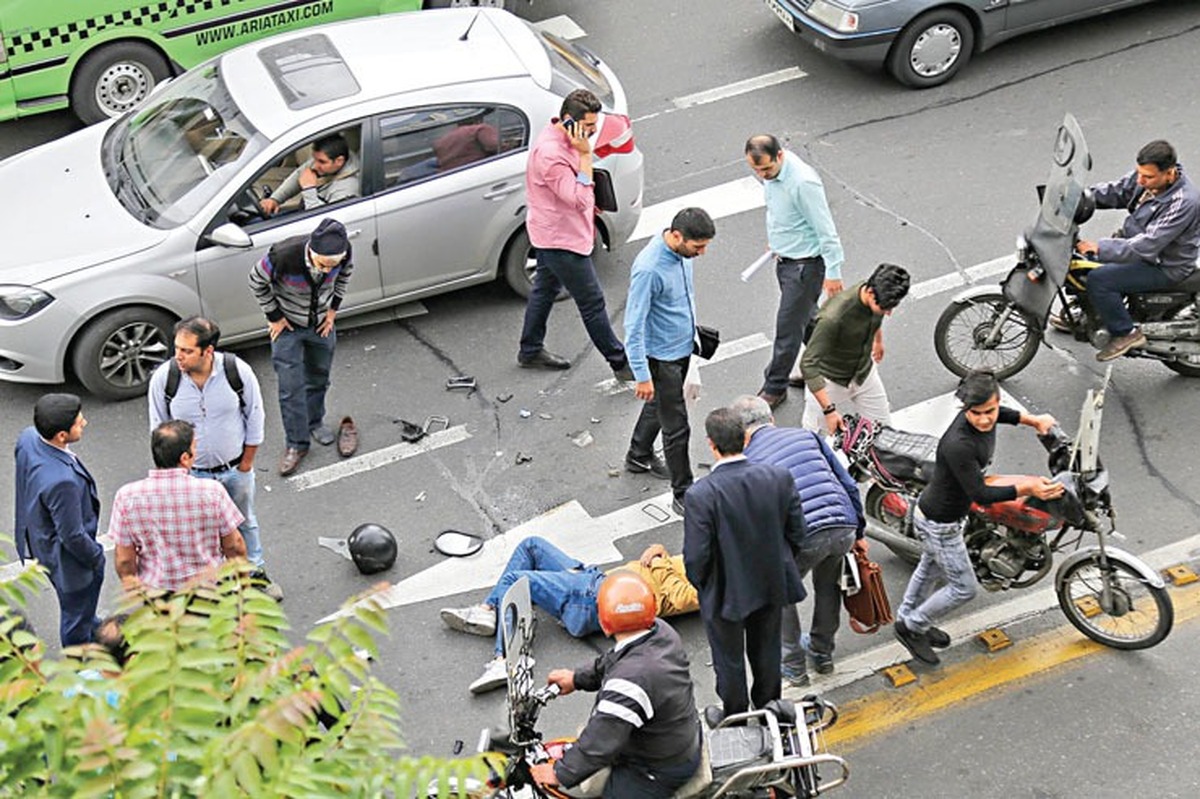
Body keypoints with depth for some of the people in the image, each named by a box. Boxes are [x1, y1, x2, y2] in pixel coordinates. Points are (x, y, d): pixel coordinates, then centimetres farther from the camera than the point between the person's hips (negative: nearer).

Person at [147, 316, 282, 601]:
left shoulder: (238, 370, -22)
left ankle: (256, 573, 46)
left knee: (245, 522, 23)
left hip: (235, 468, 1)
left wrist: (246, 462, -1)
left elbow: (255, 417, -7)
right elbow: (159, 428, -5)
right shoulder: (163, 378, -22)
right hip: (191, 473, -1)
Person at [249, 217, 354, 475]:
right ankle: (297, 444, 12)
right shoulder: (284, 255, -37)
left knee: (319, 377, 20)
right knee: (290, 387, -1)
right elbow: (257, 282, -17)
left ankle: (315, 422, 45)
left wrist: (333, 309, -1)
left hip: (321, 324, 3)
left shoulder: (344, 254, -27)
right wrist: (274, 316, -11)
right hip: (288, 326, -3)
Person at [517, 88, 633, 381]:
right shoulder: (550, 154, -31)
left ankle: (531, 350, 39)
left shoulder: (564, 139, 1)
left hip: (552, 233, 11)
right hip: (562, 239, -11)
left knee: (545, 288, 23)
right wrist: (585, 155, -34)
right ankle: (621, 363, 8)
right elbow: (580, 199, -33)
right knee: (592, 302, -1)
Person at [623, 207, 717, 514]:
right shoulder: (648, 269, -33)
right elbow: (634, 325, -28)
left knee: (659, 405, 28)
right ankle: (683, 494, 13)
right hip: (661, 357, -9)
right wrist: (642, 376, -25)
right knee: (676, 427, 0)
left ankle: (639, 456, 50)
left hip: (682, 347, 9)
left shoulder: (681, 251, -7)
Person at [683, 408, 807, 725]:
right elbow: (797, 533, -7)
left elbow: (696, 557, -23)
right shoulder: (779, 477, -18)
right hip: (771, 586, 4)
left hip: (726, 592, -4)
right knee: (766, 651, 28)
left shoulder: (700, 494, -30)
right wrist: (775, 562, 11)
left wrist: (700, 583, -2)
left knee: (729, 660, 21)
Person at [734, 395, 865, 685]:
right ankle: (822, 652, 47)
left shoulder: (747, 461, 7)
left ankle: (793, 667, 30)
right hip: (844, 527, 4)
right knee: (828, 585, 32)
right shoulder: (806, 435, 18)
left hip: (803, 537, -4)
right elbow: (848, 485, 17)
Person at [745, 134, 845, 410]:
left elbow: (825, 230, -25)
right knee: (806, 317, 24)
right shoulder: (772, 171, -5)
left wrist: (833, 272, -20)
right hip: (785, 258, 9)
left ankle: (774, 388, 16)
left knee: (788, 327, 2)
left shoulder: (803, 182, -31)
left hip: (805, 264, -9)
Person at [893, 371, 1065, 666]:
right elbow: (979, 495, -33)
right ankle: (911, 627, 26)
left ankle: (907, 618, 54)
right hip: (939, 523, -9)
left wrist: (1033, 420, 10)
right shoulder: (958, 445, -40)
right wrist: (1025, 489, -39)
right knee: (964, 588, 6)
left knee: (931, 568, 30)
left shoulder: (983, 420, -14)